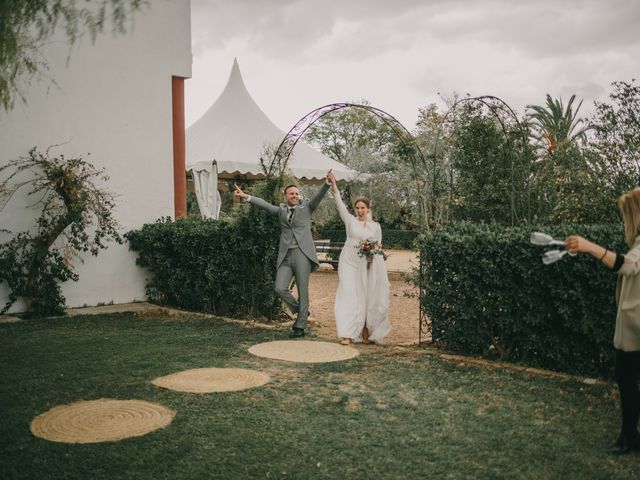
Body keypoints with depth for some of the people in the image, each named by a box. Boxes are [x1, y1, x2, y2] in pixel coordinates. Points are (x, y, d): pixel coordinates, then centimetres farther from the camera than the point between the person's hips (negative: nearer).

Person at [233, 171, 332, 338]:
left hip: (302, 254, -3)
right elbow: (265, 204, 12)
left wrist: (327, 183, -21)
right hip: (285, 256, 3)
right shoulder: (281, 209, 17)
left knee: (302, 290, -1)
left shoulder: (306, 206, 10)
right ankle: (300, 311, 18)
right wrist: (246, 196, 1)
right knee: (280, 289, -6)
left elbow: (319, 195, -2)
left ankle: (300, 326, 9)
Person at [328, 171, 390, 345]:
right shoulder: (350, 221, 4)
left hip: (369, 264, 2)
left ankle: (366, 330, 20)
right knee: (349, 296, -8)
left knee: (368, 297, 4)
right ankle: (347, 334, -12)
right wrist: (334, 185, -15)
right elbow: (340, 204, -6)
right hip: (350, 262, -1)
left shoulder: (375, 226, 7)